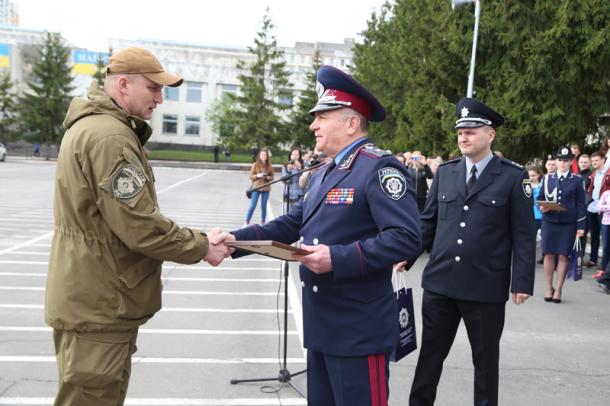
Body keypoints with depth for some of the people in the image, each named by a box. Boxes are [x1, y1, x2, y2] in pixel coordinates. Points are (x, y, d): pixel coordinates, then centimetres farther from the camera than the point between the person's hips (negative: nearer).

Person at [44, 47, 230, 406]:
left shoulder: (92, 126, 13)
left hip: (95, 299, 11)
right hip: (99, 306, -11)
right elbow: (140, 226, -25)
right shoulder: (110, 137, -22)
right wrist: (201, 247, -12)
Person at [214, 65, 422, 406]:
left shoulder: (380, 168, -15)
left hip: (359, 332, -9)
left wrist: (337, 258, -28)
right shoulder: (324, 174, 15)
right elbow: (291, 225, 14)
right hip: (322, 326, 9)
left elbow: (407, 240, -24)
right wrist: (237, 239, 2)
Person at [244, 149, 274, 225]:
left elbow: (272, 177, 8)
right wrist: (258, 175, -16)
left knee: (264, 206, 7)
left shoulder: (269, 166, 5)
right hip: (256, 188, -2)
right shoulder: (255, 165, 0)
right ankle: (247, 222, 4)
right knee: (252, 205, -3)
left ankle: (263, 222, 17)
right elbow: (251, 176, 1)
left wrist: (267, 177, -12)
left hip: (266, 188, 2)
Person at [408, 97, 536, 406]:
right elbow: (427, 222, 11)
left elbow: (524, 235, -5)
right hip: (439, 281, 3)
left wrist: (522, 282, -9)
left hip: (486, 287, -3)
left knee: (485, 357, 13)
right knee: (430, 352, 14)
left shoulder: (513, 177, -4)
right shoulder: (444, 172, 7)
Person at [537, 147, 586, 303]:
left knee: (563, 256, 0)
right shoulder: (547, 179, 9)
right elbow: (540, 198, 13)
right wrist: (542, 207, -10)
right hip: (549, 222, 1)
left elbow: (580, 204, 3)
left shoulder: (577, 180, 5)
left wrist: (581, 226, -2)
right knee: (549, 255, 1)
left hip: (568, 224, -1)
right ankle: (549, 289, 12)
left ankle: (558, 290, 9)